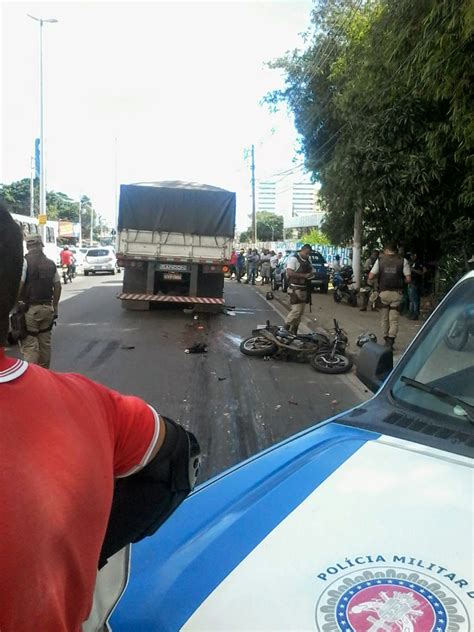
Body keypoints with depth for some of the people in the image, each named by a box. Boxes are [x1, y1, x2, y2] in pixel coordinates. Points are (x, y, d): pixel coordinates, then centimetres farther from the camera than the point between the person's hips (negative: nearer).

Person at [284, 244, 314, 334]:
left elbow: (310, 271, 28)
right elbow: (290, 273, -22)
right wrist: (304, 275, -23)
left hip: (304, 289, 9)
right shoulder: (294, 259, -11)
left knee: (301, 312, 10)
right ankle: (285, 328, -2)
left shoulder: (308, 261, 14)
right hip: (295, 289, -9)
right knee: (296, 310, -15)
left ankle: (293, 331, 18)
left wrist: (311, 275, 3)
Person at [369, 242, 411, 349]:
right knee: (394, 319, 2)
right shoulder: (402, 261, -1)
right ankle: (390, 341, -7)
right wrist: (400, 281, 13)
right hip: (396, 293, -1)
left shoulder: (380, 260, 1)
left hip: (384, 293, 1)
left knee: (385, 318, 16)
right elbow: (408, 279, -6)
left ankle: (386, 339, 22)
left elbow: (370, 277, -3)